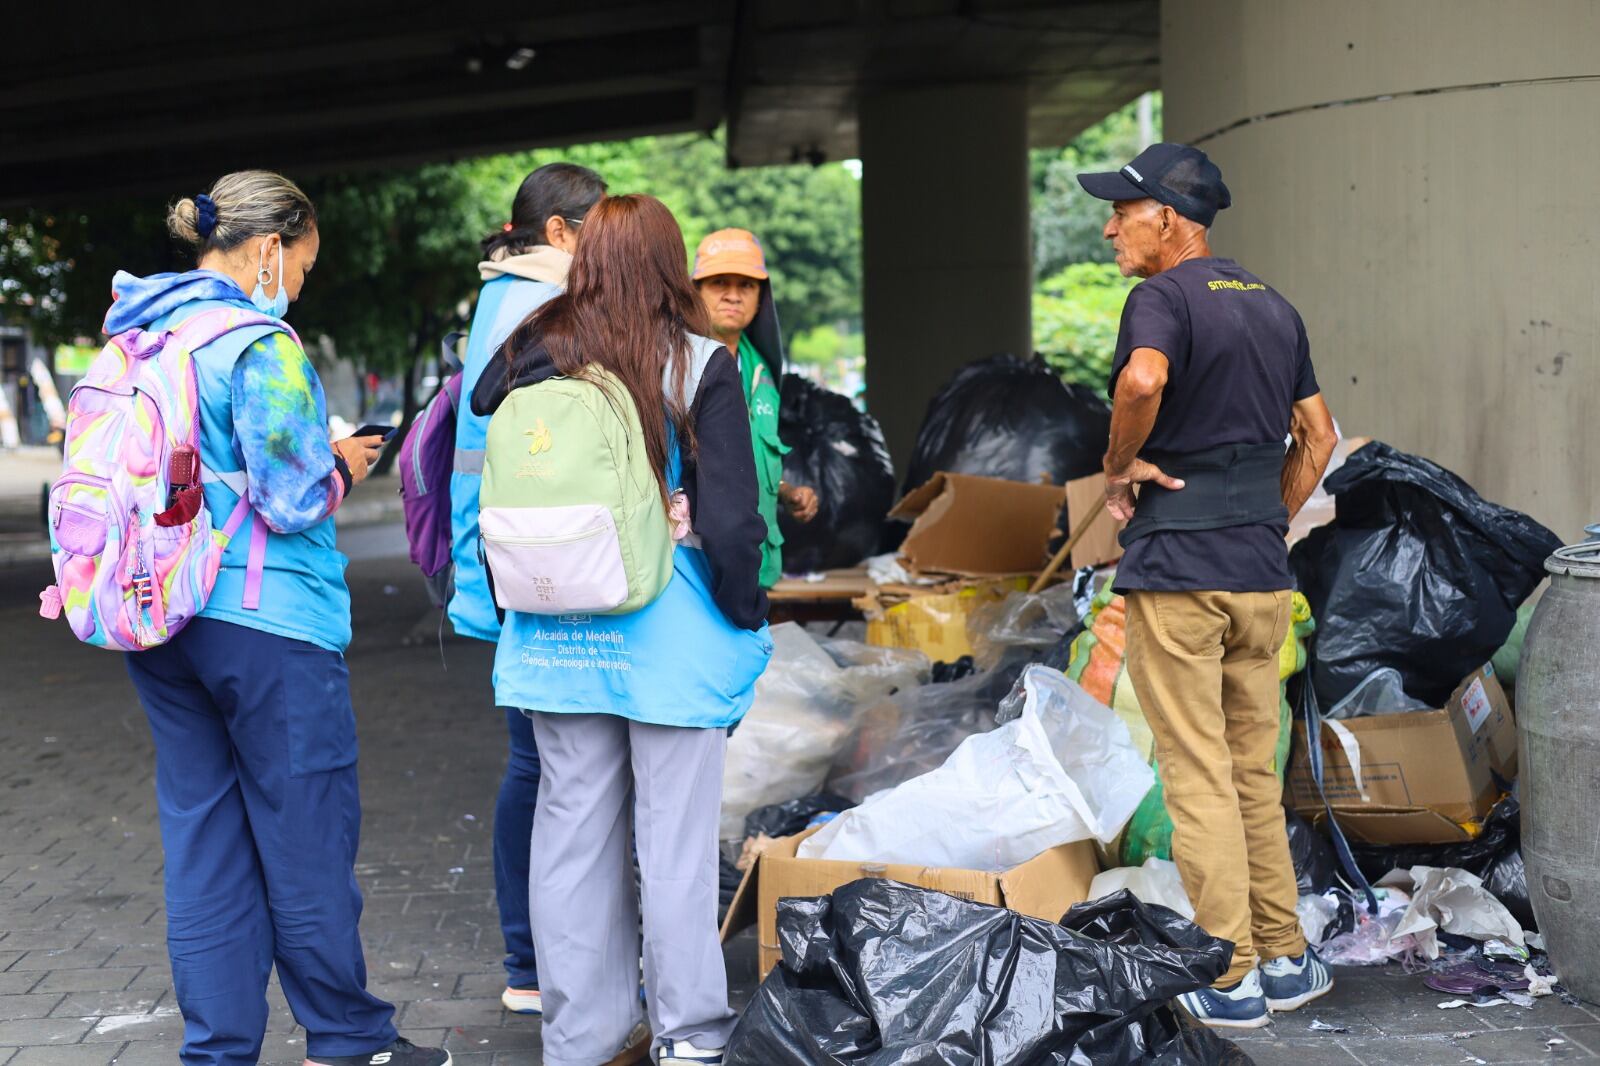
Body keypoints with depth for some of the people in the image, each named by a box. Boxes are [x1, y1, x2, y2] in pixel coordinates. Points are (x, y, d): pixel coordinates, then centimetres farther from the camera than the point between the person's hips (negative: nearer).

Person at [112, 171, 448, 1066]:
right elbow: (294, 501, -18)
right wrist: (344, 466, 2)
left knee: (202, 836, 12)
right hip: (266, 622, -8)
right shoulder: (259, 346, -15)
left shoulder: (141, 331, 11)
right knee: (308, 834, 5)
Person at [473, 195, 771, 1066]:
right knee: (674, 838, 4)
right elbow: (731, 520, -9)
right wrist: (746, 620, 1)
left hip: (556, 628, 4)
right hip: (671, 628, -3)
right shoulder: (699, 366, -9)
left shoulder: (532, 358, 1)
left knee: (571, 828, 11)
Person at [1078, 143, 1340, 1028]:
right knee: (1254, 773, 16)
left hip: (1175, 572, -7)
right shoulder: (1275, 307, 14)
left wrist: (1119, 466, -17)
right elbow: (1317, 439, 18)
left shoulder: (1164, 297, -10)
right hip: (1263, 578, 7)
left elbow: (1142, 377, -32)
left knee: (1198, 780, 0)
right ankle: (1284, 958, 20)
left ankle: (1233, 980, 5)